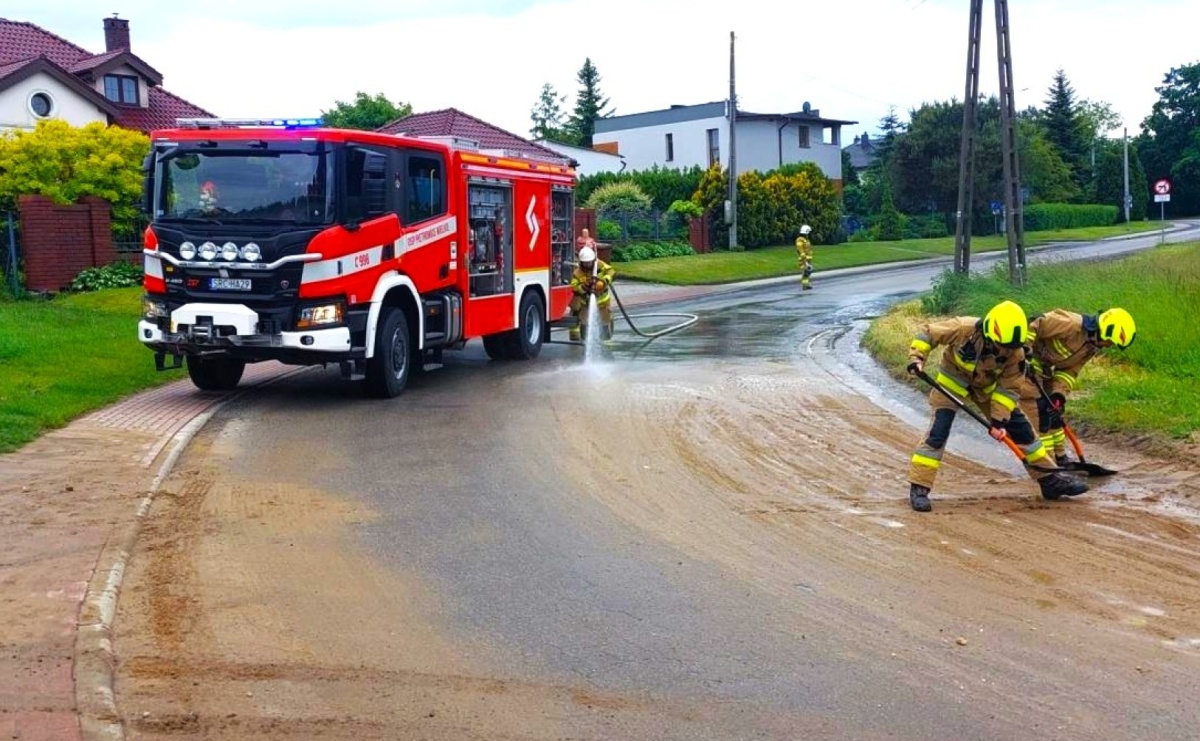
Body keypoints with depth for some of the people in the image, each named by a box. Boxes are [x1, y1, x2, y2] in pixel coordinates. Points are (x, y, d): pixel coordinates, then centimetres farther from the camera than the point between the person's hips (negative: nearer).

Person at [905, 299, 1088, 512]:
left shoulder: (1015, 352, -23)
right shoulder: (963, 329, -33)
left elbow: (1009, 388, -14)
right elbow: (928, 333, -19)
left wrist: (999, 420, -21)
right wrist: (916, 358, -32)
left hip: (987, 387, 4)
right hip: (952, 382, -4)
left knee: (1020, 428, 4)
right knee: (937, 432, -19)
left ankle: (1049, 478, 17)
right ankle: (918, 488, -13)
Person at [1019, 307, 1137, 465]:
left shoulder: (1092, 346, 3)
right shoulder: (1071, 324, -27)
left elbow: (1070, 370, 3)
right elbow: (1034, 326, -27)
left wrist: (1058, 393, -10)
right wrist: (1023, 349, -29)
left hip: (1044, 368, 10)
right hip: (1026, 363, -10)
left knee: (1054, 412, 17)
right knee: (1038, 415, -10)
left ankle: (1059, 457, 31)